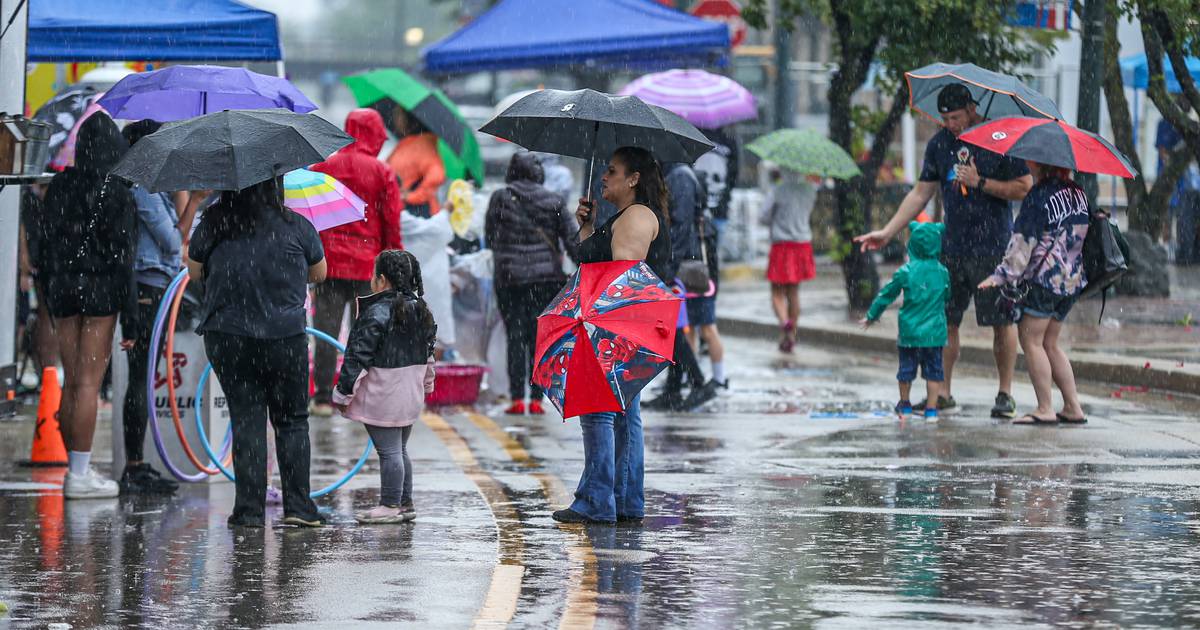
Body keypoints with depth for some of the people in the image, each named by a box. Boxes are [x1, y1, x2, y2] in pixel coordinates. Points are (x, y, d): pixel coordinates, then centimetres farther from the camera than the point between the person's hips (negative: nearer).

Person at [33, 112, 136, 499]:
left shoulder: (61, 185, 6)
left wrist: (49, 289, 15)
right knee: (89, 383, -5)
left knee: (71, 383, 10)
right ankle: (79, 475, -6)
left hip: (63, 287, 5)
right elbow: (122, 248, -13)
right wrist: (128, 304, -10)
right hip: (101, 287, -5)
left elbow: (44, 238, 8)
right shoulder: (116, 191, -10)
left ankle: (76, 470, 14)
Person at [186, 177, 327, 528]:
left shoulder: (213, 225, -2)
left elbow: (194, 271, 11)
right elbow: (319, 273, 10)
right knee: (292, 420, 10)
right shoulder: (296, 227, -4)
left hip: (226, 338, 1)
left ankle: (249, 510, 2)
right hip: (285, 338, -1)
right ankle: (298, 506, 5)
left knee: (246, 420, 6)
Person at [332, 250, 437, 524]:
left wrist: (344, 393, -10)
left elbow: (358, 356, -15)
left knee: (388, 450, -4)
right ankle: (405, 504, 21)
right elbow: (428, 354, 20)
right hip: (410, 394, 8)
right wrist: (426, 386, 31)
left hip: (382, 396, -8)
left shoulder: (376, 313, -17)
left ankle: (391, 506, -1)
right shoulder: (421, 311, 9)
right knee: (400, 449, 17)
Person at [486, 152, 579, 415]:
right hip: (547, 277, 1)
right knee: (540, 337, 6)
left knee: (515, 336, 3)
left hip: (510, 277, -1)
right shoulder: (553, 201, 3)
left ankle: (517, 398, -2)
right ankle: (536, 398, 2)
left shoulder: (500, 198, 0)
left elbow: (489, 237, 6)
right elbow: (573, 240, 2)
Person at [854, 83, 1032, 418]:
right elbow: (921, 193, 14)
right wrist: (888, 232, 8)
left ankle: (1005, 393, 8)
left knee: (1002, 321, 0)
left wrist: (980, 182, -14)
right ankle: (943, 393, 11)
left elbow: (1024, 187, -6)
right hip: (952, 248, 5)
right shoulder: (939, 144, 9)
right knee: (944, 320, 4)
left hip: (993, 247, -5)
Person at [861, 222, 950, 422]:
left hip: (910, 331, -1)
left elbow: (887, 295, 2)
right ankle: (931, 409, 8)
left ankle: (905, 405, 27)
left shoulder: (906, 272, -7)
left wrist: (871, 316, 15)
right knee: (933, 370, 8)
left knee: (907, 369, 13)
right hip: (935, 331, 1)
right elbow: (949, 296, 15)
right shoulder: (943, 272, -1)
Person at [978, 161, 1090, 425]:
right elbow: (1084, 235, 18)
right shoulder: (1079, 193, 10)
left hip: (1043, 277, -8)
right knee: (1049, 344, 16)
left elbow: (1023, 242, -16)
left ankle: (1045, 409, -5)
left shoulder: (1039, 195, -13)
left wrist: (1001, 275, -14)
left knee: (1031, 341, -1)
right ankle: (1073, 407, 12)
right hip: (1072, 280, 8)